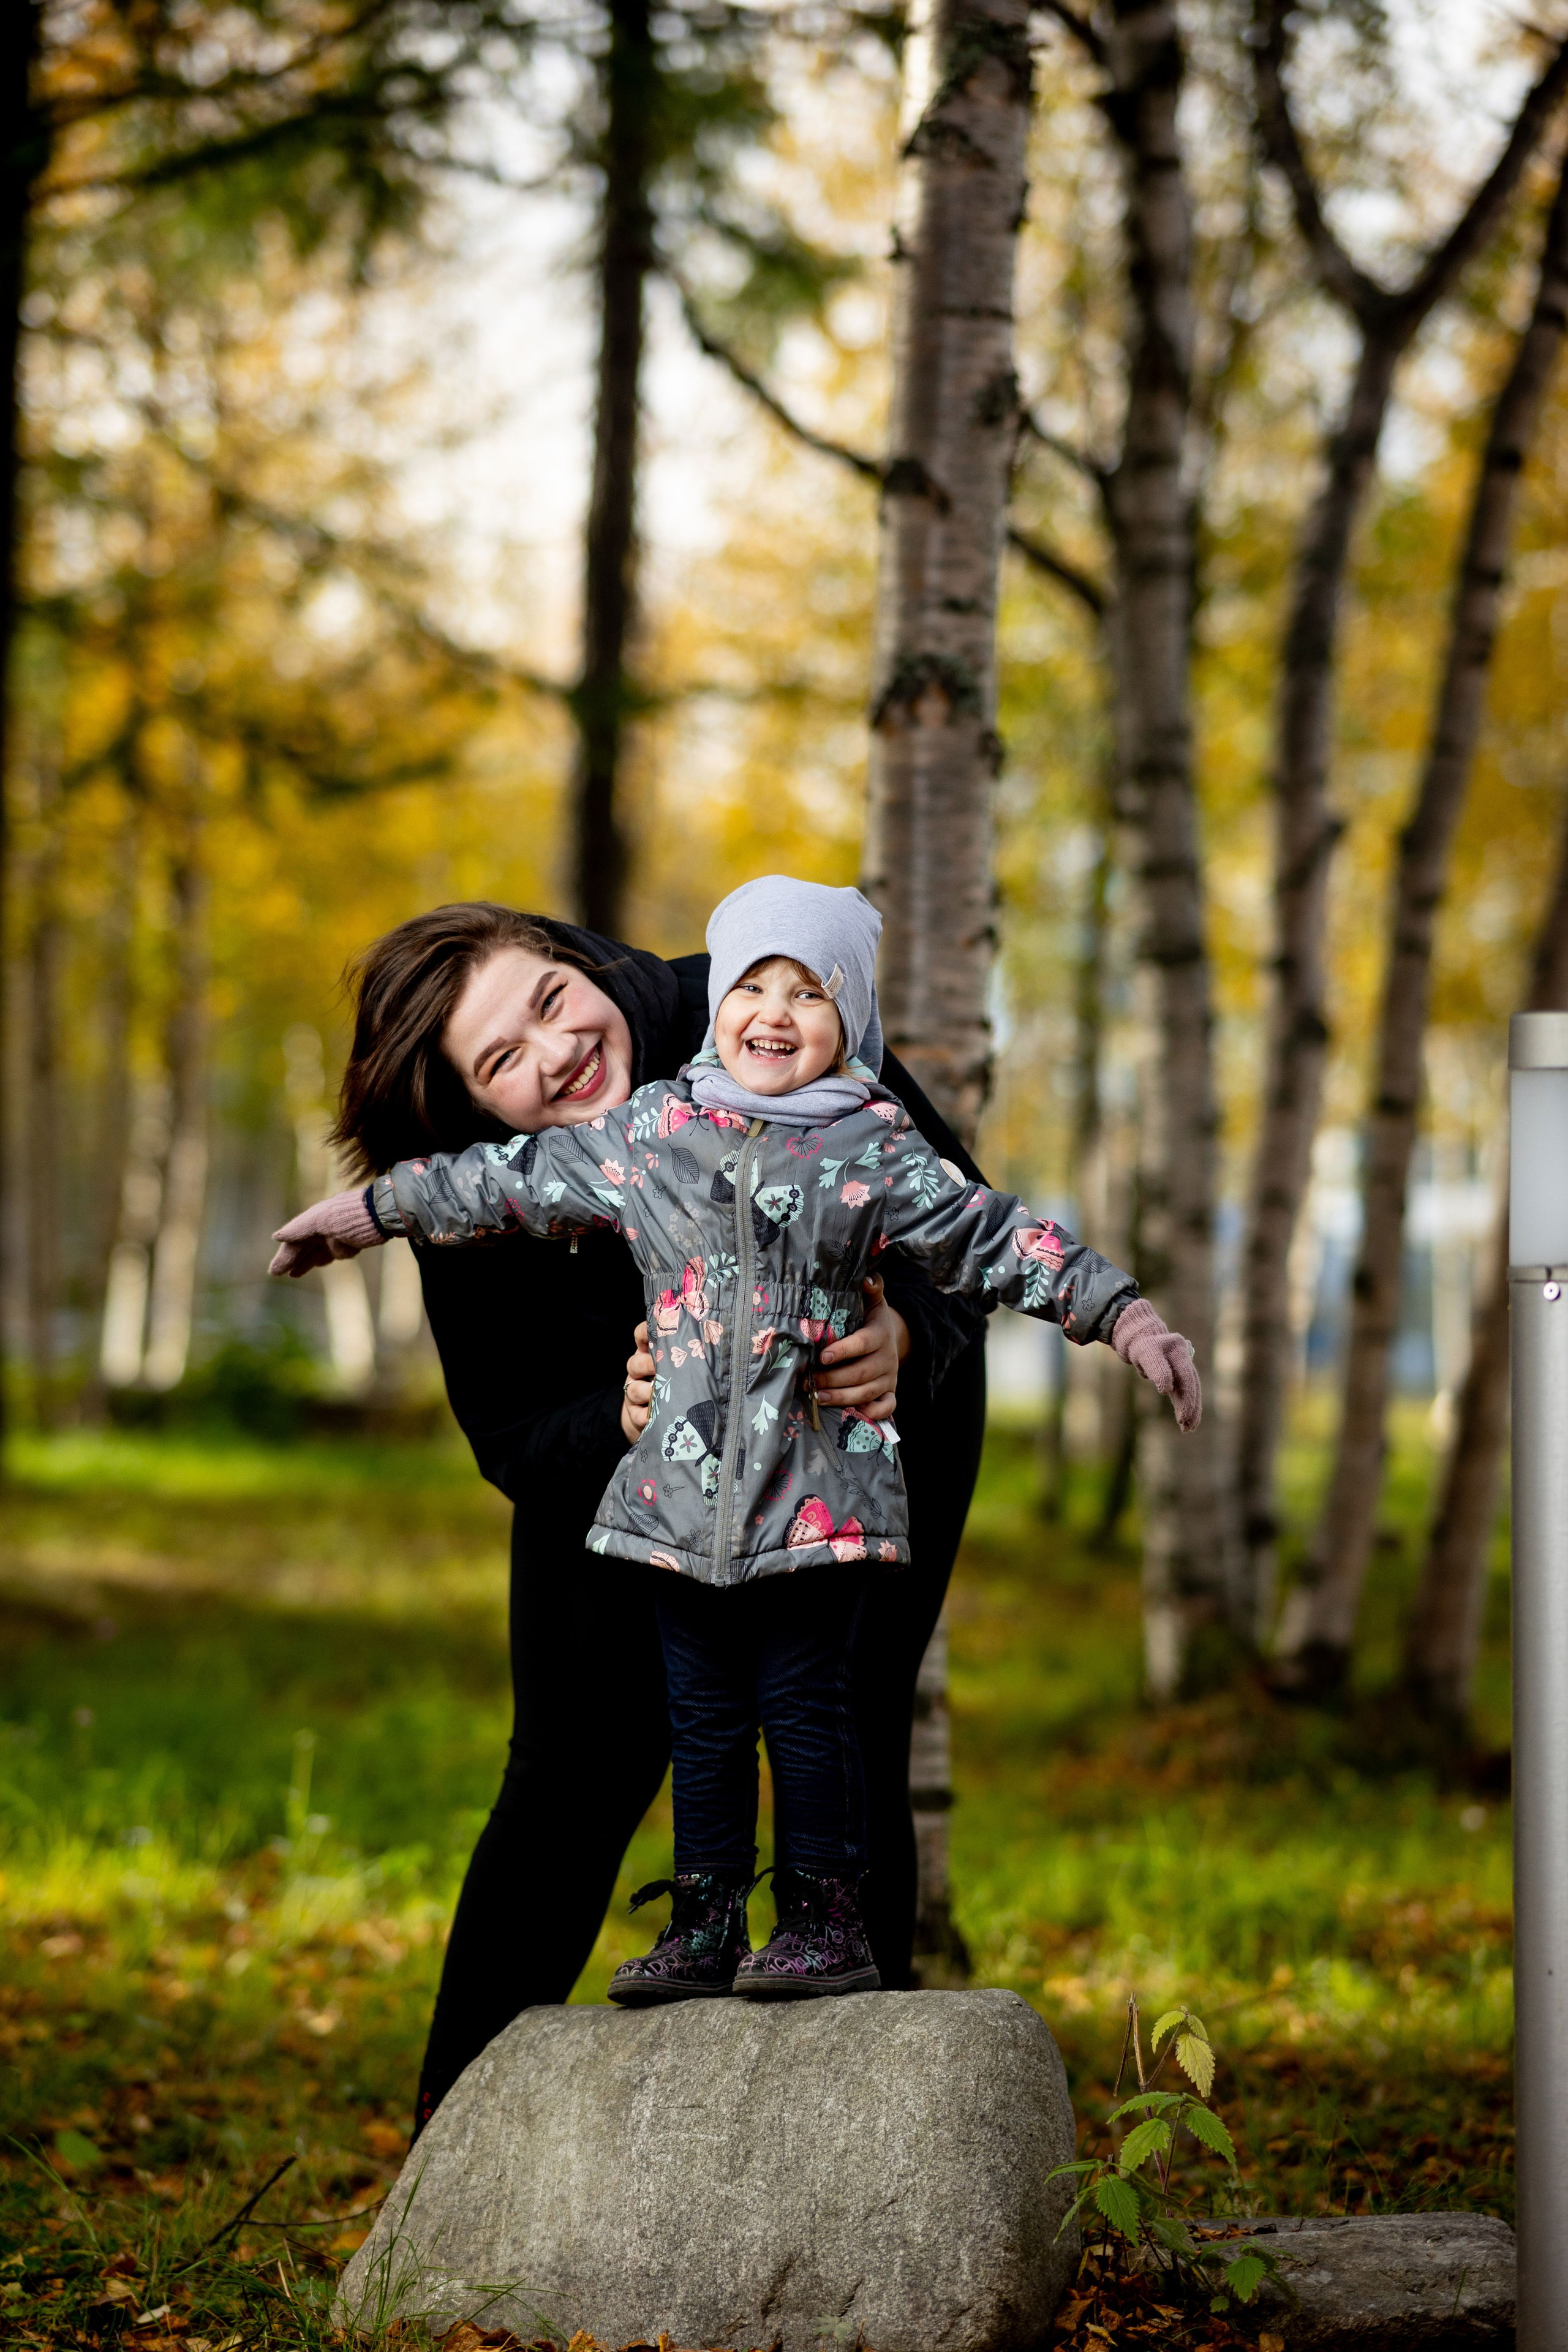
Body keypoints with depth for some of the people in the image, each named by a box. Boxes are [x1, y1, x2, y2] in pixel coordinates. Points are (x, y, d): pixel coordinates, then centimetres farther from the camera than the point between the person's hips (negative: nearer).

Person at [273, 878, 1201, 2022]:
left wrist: (1121, 1311, -8)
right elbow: (511, 1185, 17)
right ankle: (705, 1923, 15)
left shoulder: (876, 1149, 0)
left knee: (803, 1701, -1)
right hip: (686, 1487, 3)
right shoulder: (649, 1133, 6)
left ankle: (827, 1921, 8)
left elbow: (997, 1241, 1)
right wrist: (373, 1210, 24)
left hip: (818, 1486, -3)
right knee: (705, 1711, 8)